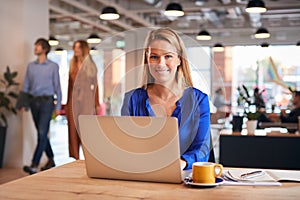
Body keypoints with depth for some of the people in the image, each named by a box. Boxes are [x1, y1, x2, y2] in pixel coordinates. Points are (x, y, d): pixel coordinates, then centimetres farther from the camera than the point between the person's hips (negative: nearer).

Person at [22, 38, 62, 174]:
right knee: (41, 134, 10)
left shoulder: (53, 66, 0)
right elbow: (26, 86, 13)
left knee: (42, 133, -11)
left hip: (47, 101, -5)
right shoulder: (31, 66, 12)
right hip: (34, 101, 5)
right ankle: (51, 160, 25)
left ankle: (34, 165, -13)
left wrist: (58, 106, -4)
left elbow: (57, 87, 0)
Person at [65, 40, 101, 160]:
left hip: (86, 100, -4)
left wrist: (97, 104, -6)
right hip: (73, 100, 4)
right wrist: (67, 103, 13)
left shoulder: (90, 65, -1)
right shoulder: (72, 65, 12)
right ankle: (76, 157, 9)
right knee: (73, 129, 3)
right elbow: (70, 85, 15)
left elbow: (95, 85, -2)